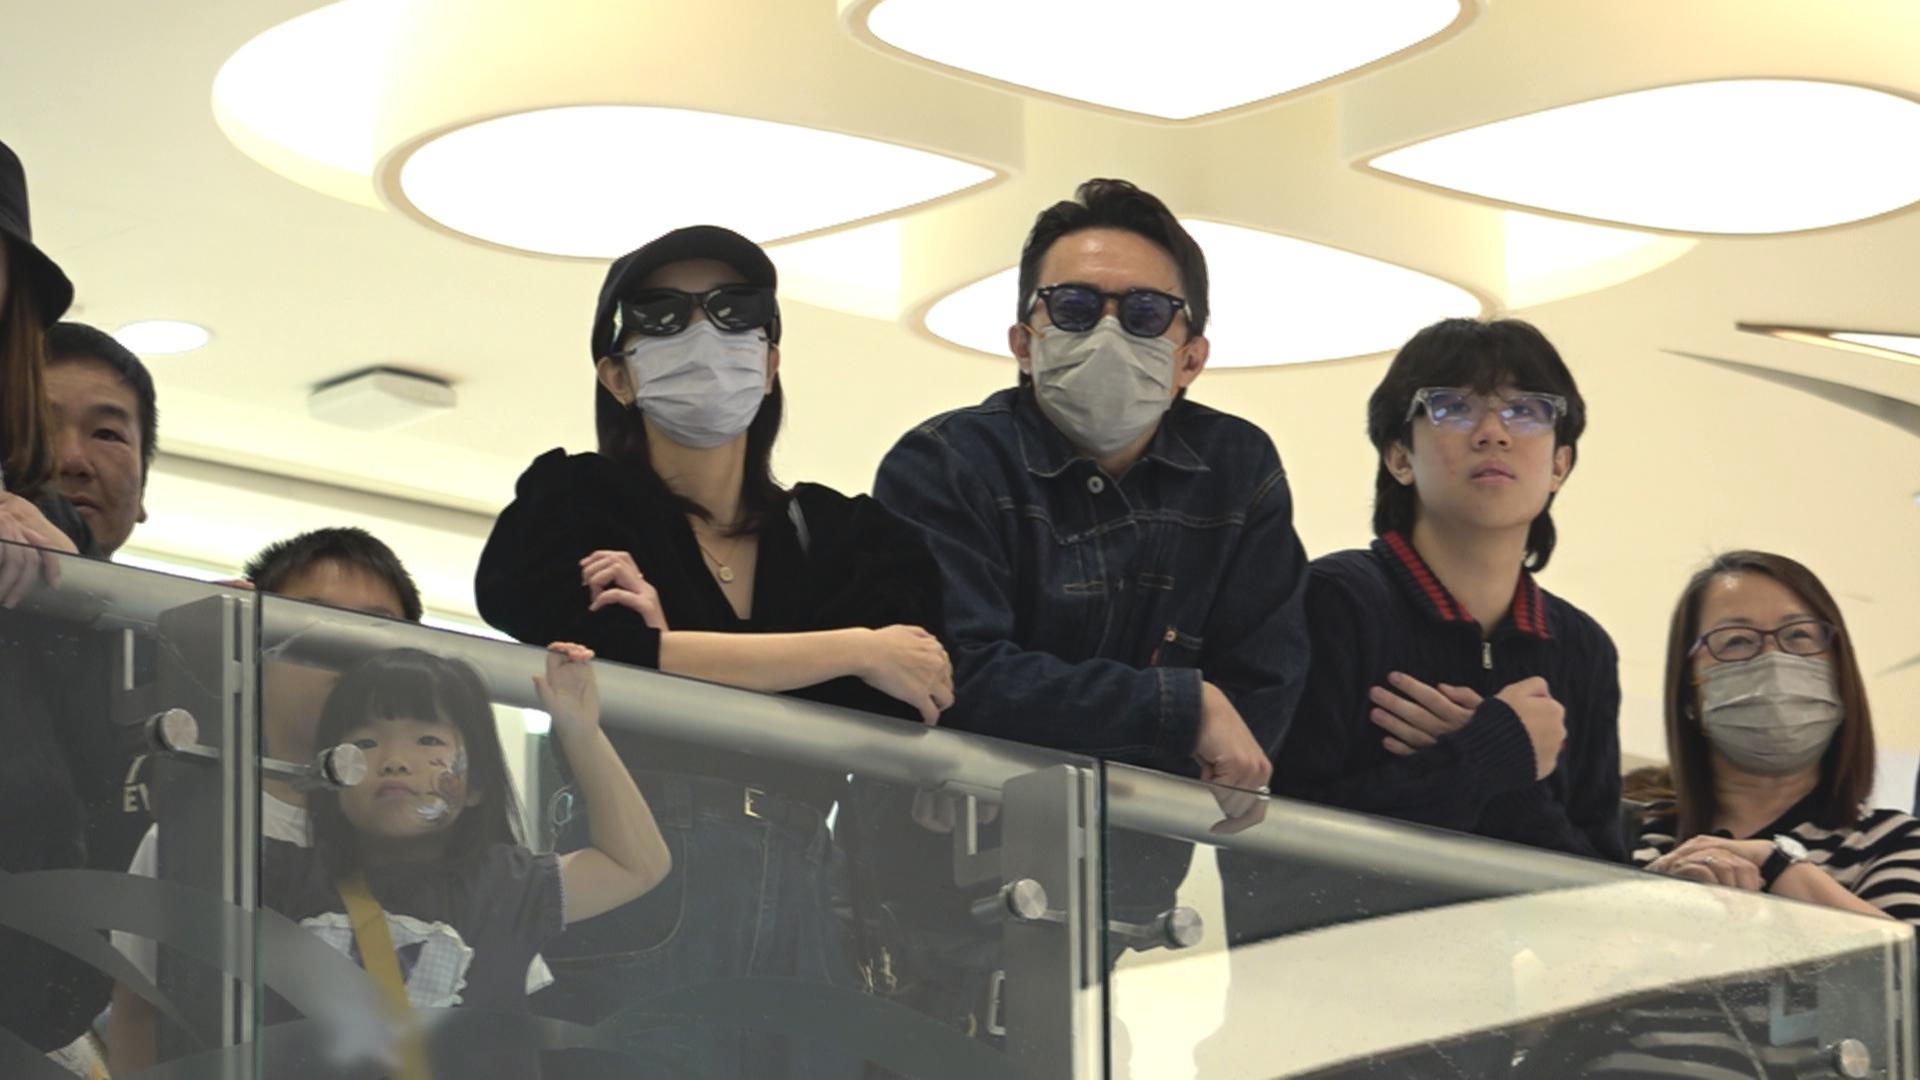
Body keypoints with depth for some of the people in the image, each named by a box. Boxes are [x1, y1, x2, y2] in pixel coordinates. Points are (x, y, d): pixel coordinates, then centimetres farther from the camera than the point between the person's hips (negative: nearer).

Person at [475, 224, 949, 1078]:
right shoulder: (572, 502, 11)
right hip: (635, 907, -3)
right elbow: (598, 658, -10)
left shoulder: (850, 536, 18)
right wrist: (854, 650, -4)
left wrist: (677, 644, -9)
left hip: (799, 921, 3)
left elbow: (895, 714, 0)